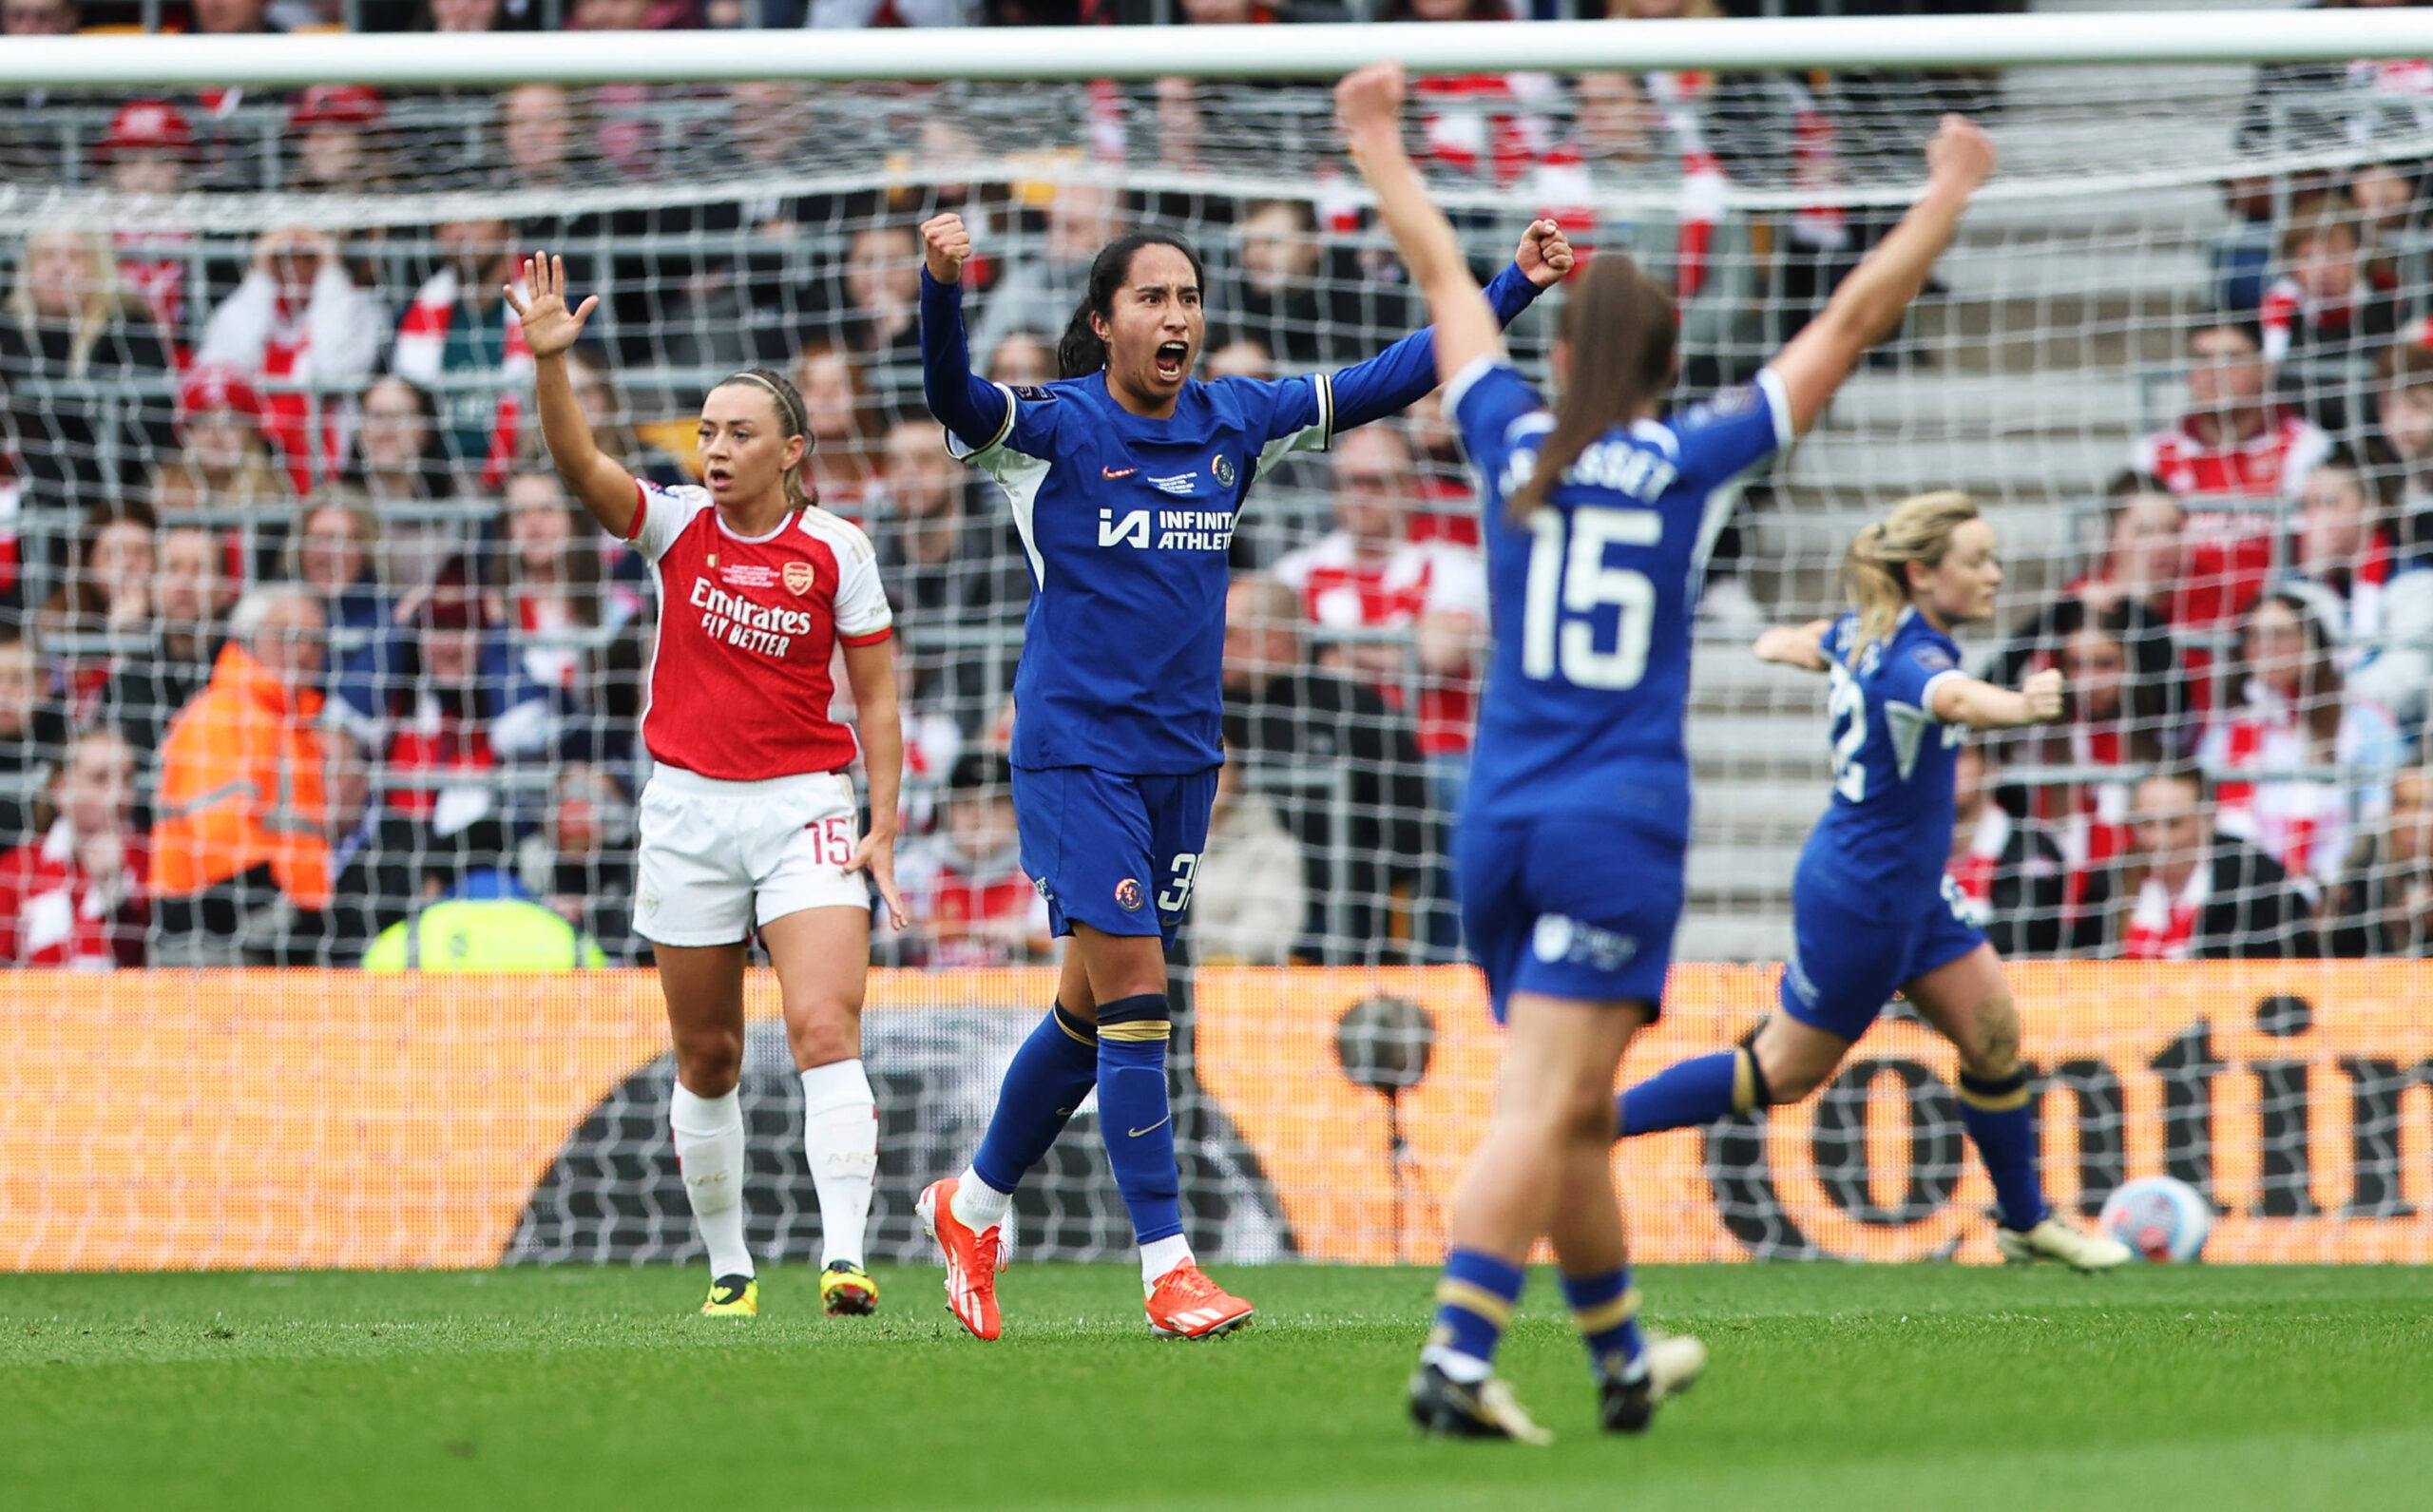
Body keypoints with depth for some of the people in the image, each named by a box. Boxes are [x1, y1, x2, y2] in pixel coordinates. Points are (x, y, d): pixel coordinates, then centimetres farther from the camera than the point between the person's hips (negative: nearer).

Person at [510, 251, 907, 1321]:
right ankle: (728, 1265, 20)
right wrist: (550, 360, -30)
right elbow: (581, 466, -15)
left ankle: (843, 1255, -24)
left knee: (825, 1033, -17)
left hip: (804, 810, -2)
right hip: (688, 810, 2)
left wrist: (883, 829, -4)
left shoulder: (836, 551, -1)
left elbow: (876, 697, 3)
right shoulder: (676, 524, 2)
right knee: (707, 1060, 8)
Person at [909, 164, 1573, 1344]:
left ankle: (973, 1204, 32)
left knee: (1095, 1006, 13)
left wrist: (1515, 288, 3)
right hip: (1075, 748, -6)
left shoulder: (1233, 425, 6)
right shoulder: (1052, 429, -9)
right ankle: (1166, 1266, -10)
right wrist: (942, 289, -48)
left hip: (1181, 756, 6)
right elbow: (953, 398, -28)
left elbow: (1384, 382, 9)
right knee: (1133, 990, -12)